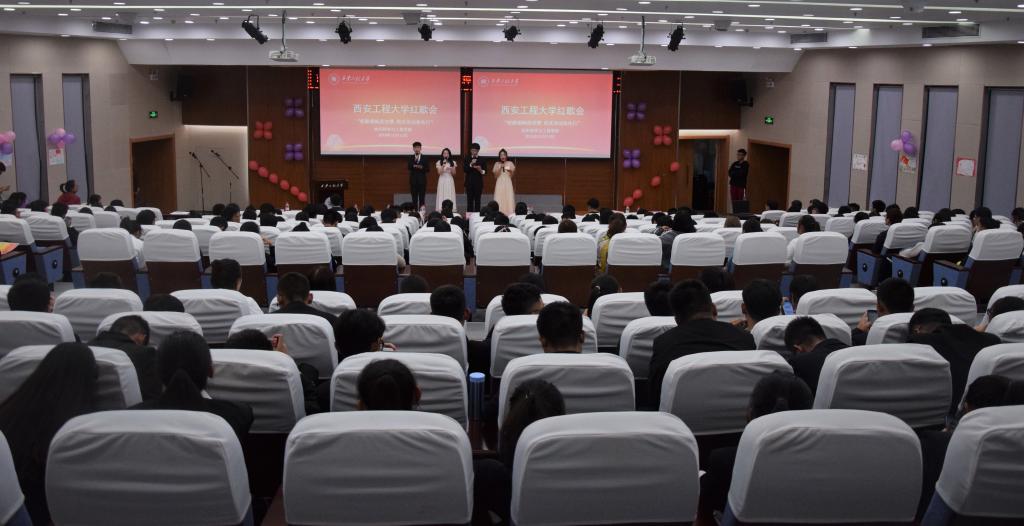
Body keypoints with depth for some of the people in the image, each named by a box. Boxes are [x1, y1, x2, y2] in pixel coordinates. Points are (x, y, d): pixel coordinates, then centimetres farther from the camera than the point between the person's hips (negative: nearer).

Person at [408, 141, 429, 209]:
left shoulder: (424, 158, 5)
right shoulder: (411, 158, 8)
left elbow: (427, 169, 1)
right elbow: (409, 167, -5)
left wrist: (422, 168, -17)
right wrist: (414, 166, -22)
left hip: (422, 180, -1)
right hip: (413, 180, 1)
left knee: (422, 198, -2)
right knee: (414, 198, 2)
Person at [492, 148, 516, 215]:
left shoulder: (510, 163, 6)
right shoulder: (497, 164, 7)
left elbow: (512, 175, 8)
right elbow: (495, 175, 2)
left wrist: (511, 171, -12)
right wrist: (500, 168, -8)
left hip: (508, 183, 0)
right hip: (500, 183, 0)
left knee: (509, 199, -7)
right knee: (499, 200, -6)